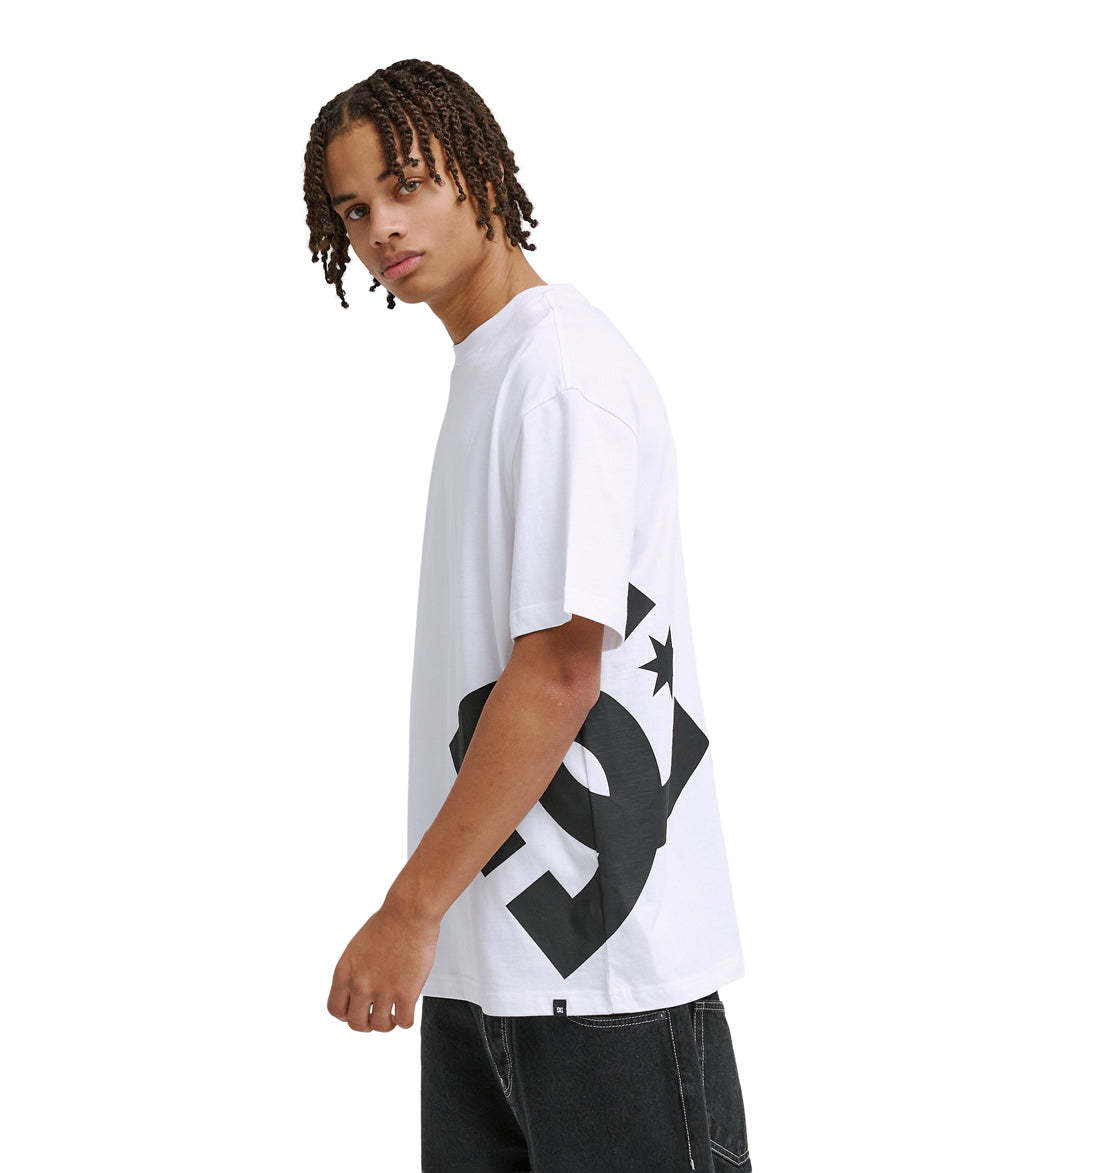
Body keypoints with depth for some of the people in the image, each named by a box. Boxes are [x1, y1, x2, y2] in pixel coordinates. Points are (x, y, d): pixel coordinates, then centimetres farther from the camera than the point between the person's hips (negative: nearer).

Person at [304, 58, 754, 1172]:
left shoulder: (561, 367, -15)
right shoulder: (486, 368, 16)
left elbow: (560, 674, -20)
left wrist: (410, 909, -17)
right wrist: (436, 911, 18)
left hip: (604, 961, -9)